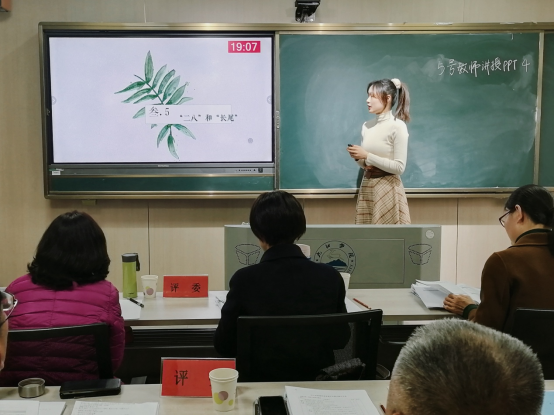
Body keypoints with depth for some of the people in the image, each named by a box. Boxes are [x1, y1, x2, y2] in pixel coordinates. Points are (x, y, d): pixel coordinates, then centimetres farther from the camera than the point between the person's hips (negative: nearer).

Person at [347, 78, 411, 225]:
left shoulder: (397, 126, -9)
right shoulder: (367, 126, 10)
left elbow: (399, 167, -15)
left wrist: (367, 156, -15)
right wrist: (358, 157, -5)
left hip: (388, 188, -6)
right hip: (366, 187, 6)